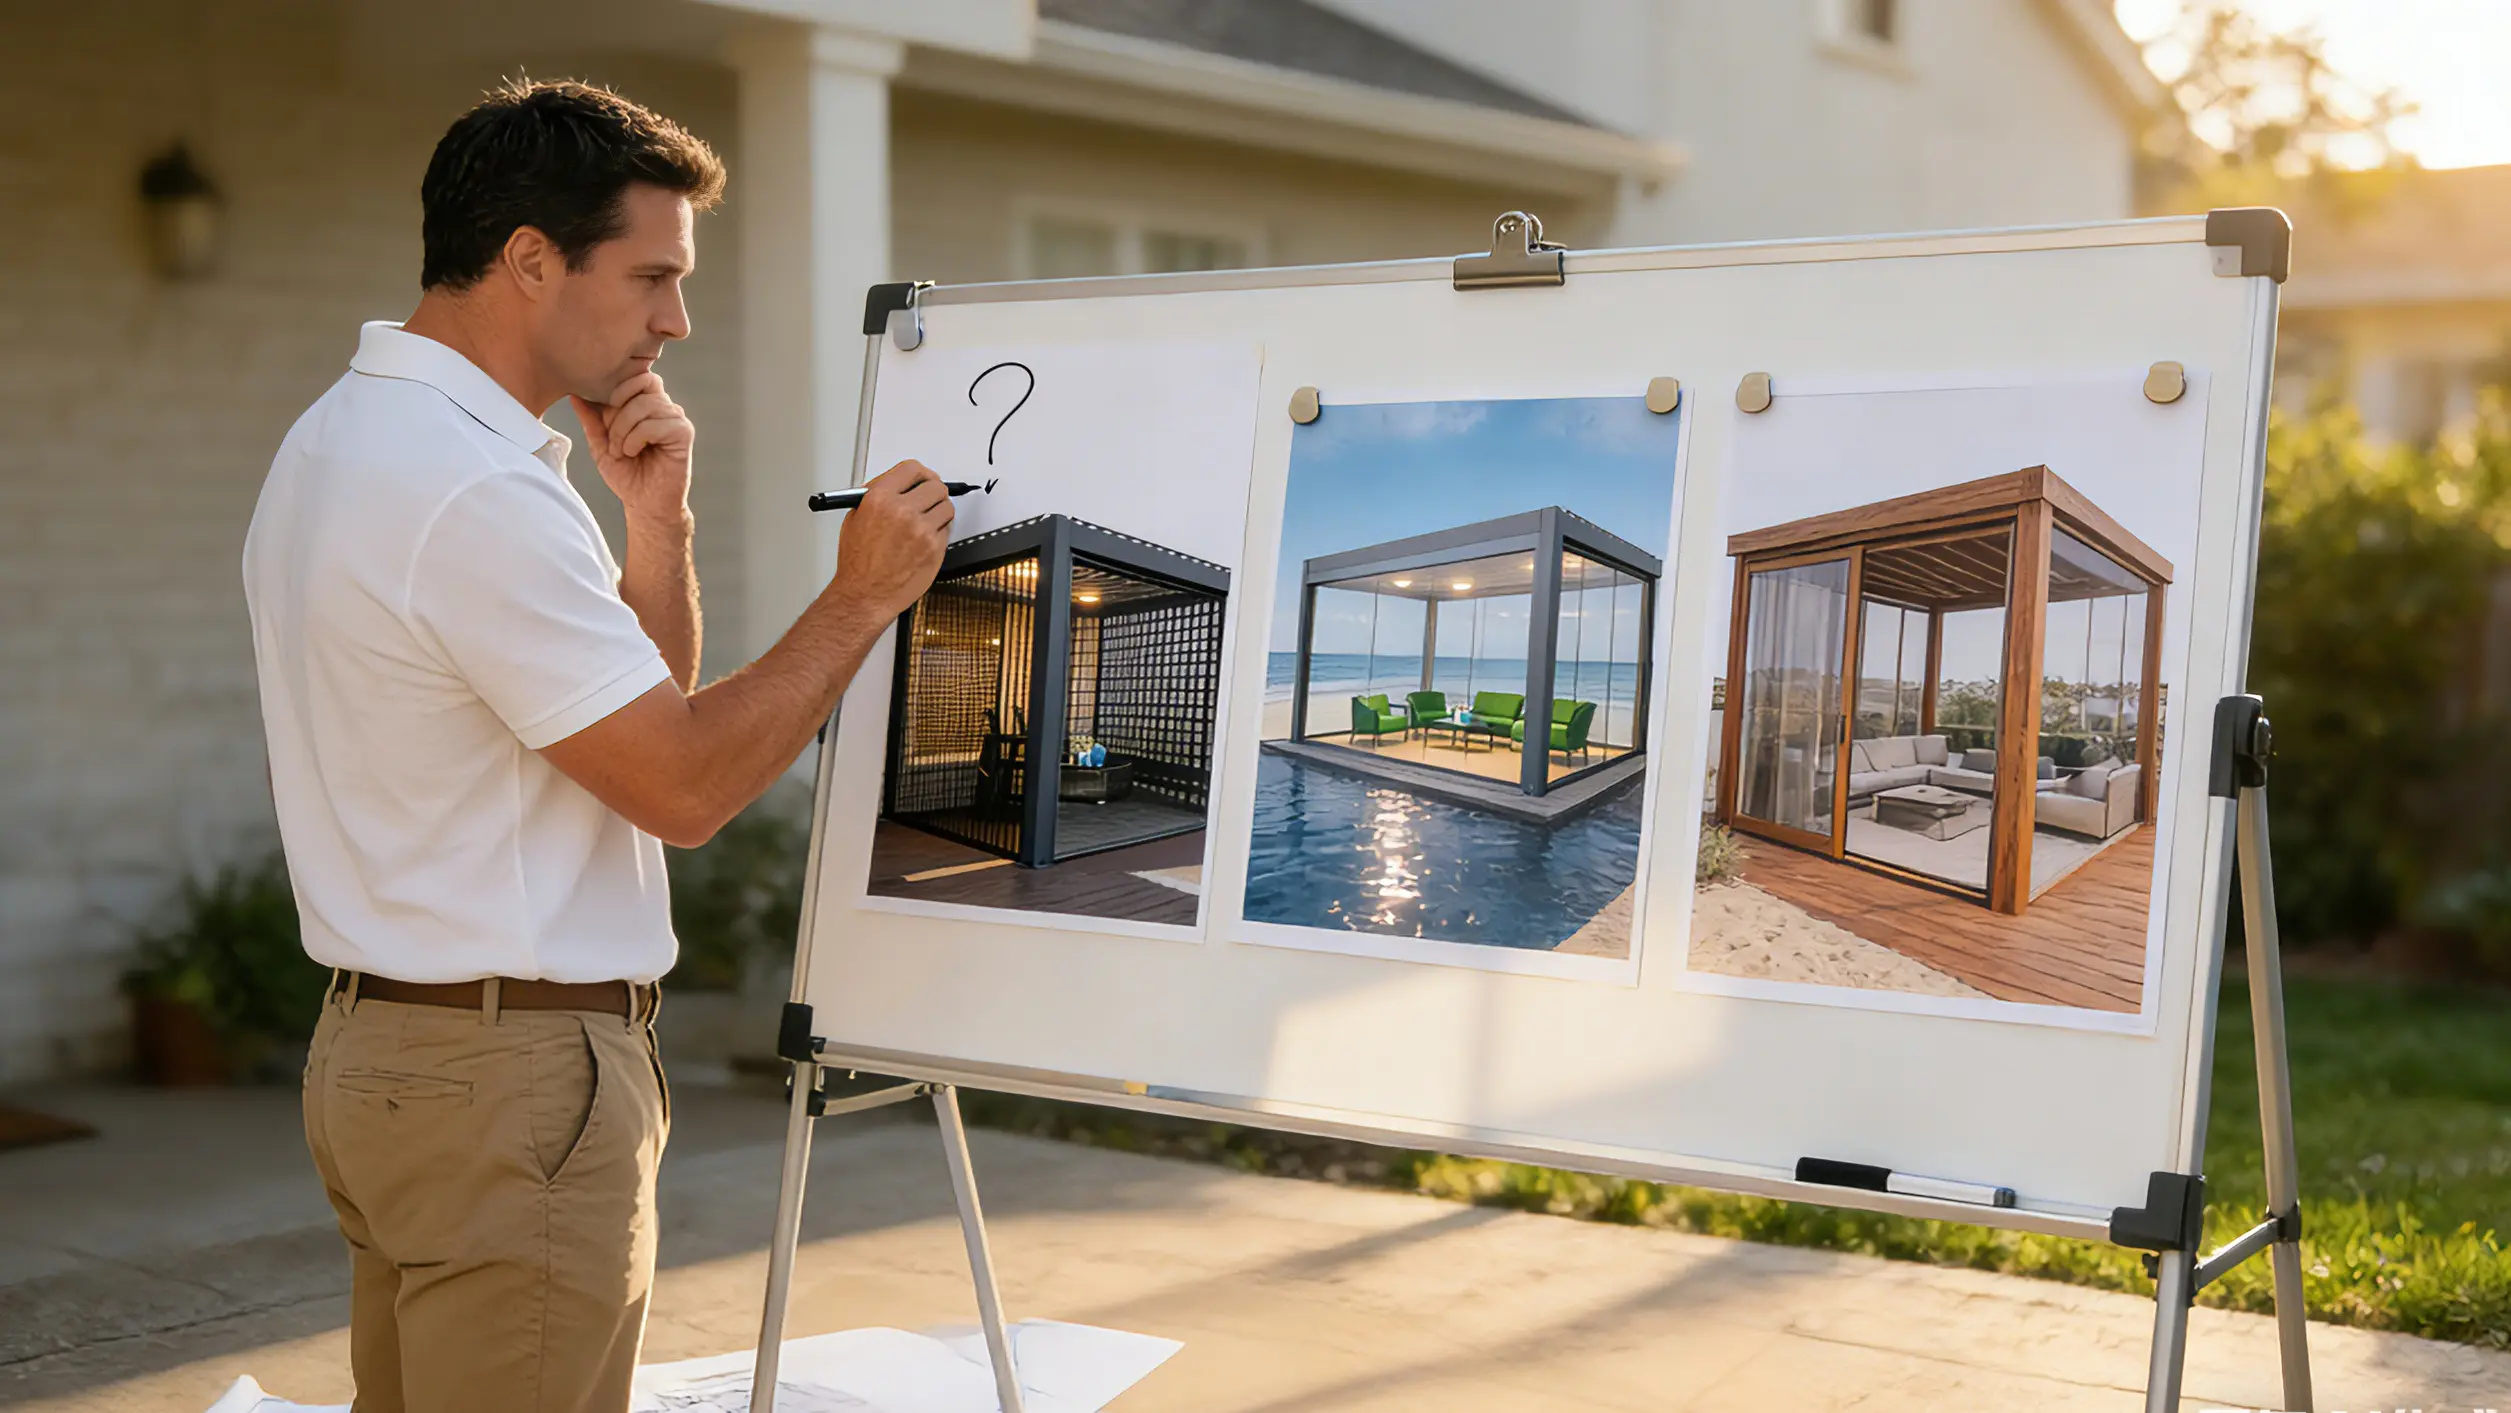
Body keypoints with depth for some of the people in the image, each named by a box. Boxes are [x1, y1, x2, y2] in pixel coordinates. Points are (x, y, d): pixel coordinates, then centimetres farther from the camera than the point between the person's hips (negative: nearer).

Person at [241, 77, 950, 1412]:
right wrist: (861, 597, -9)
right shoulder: (477, 492, -21)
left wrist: (655, 516, 1)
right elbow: (682, 785, -18)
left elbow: (639, 706, 16)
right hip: (513, 1081, -10)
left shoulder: (342, 440, 13)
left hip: (381, 1043, 10)